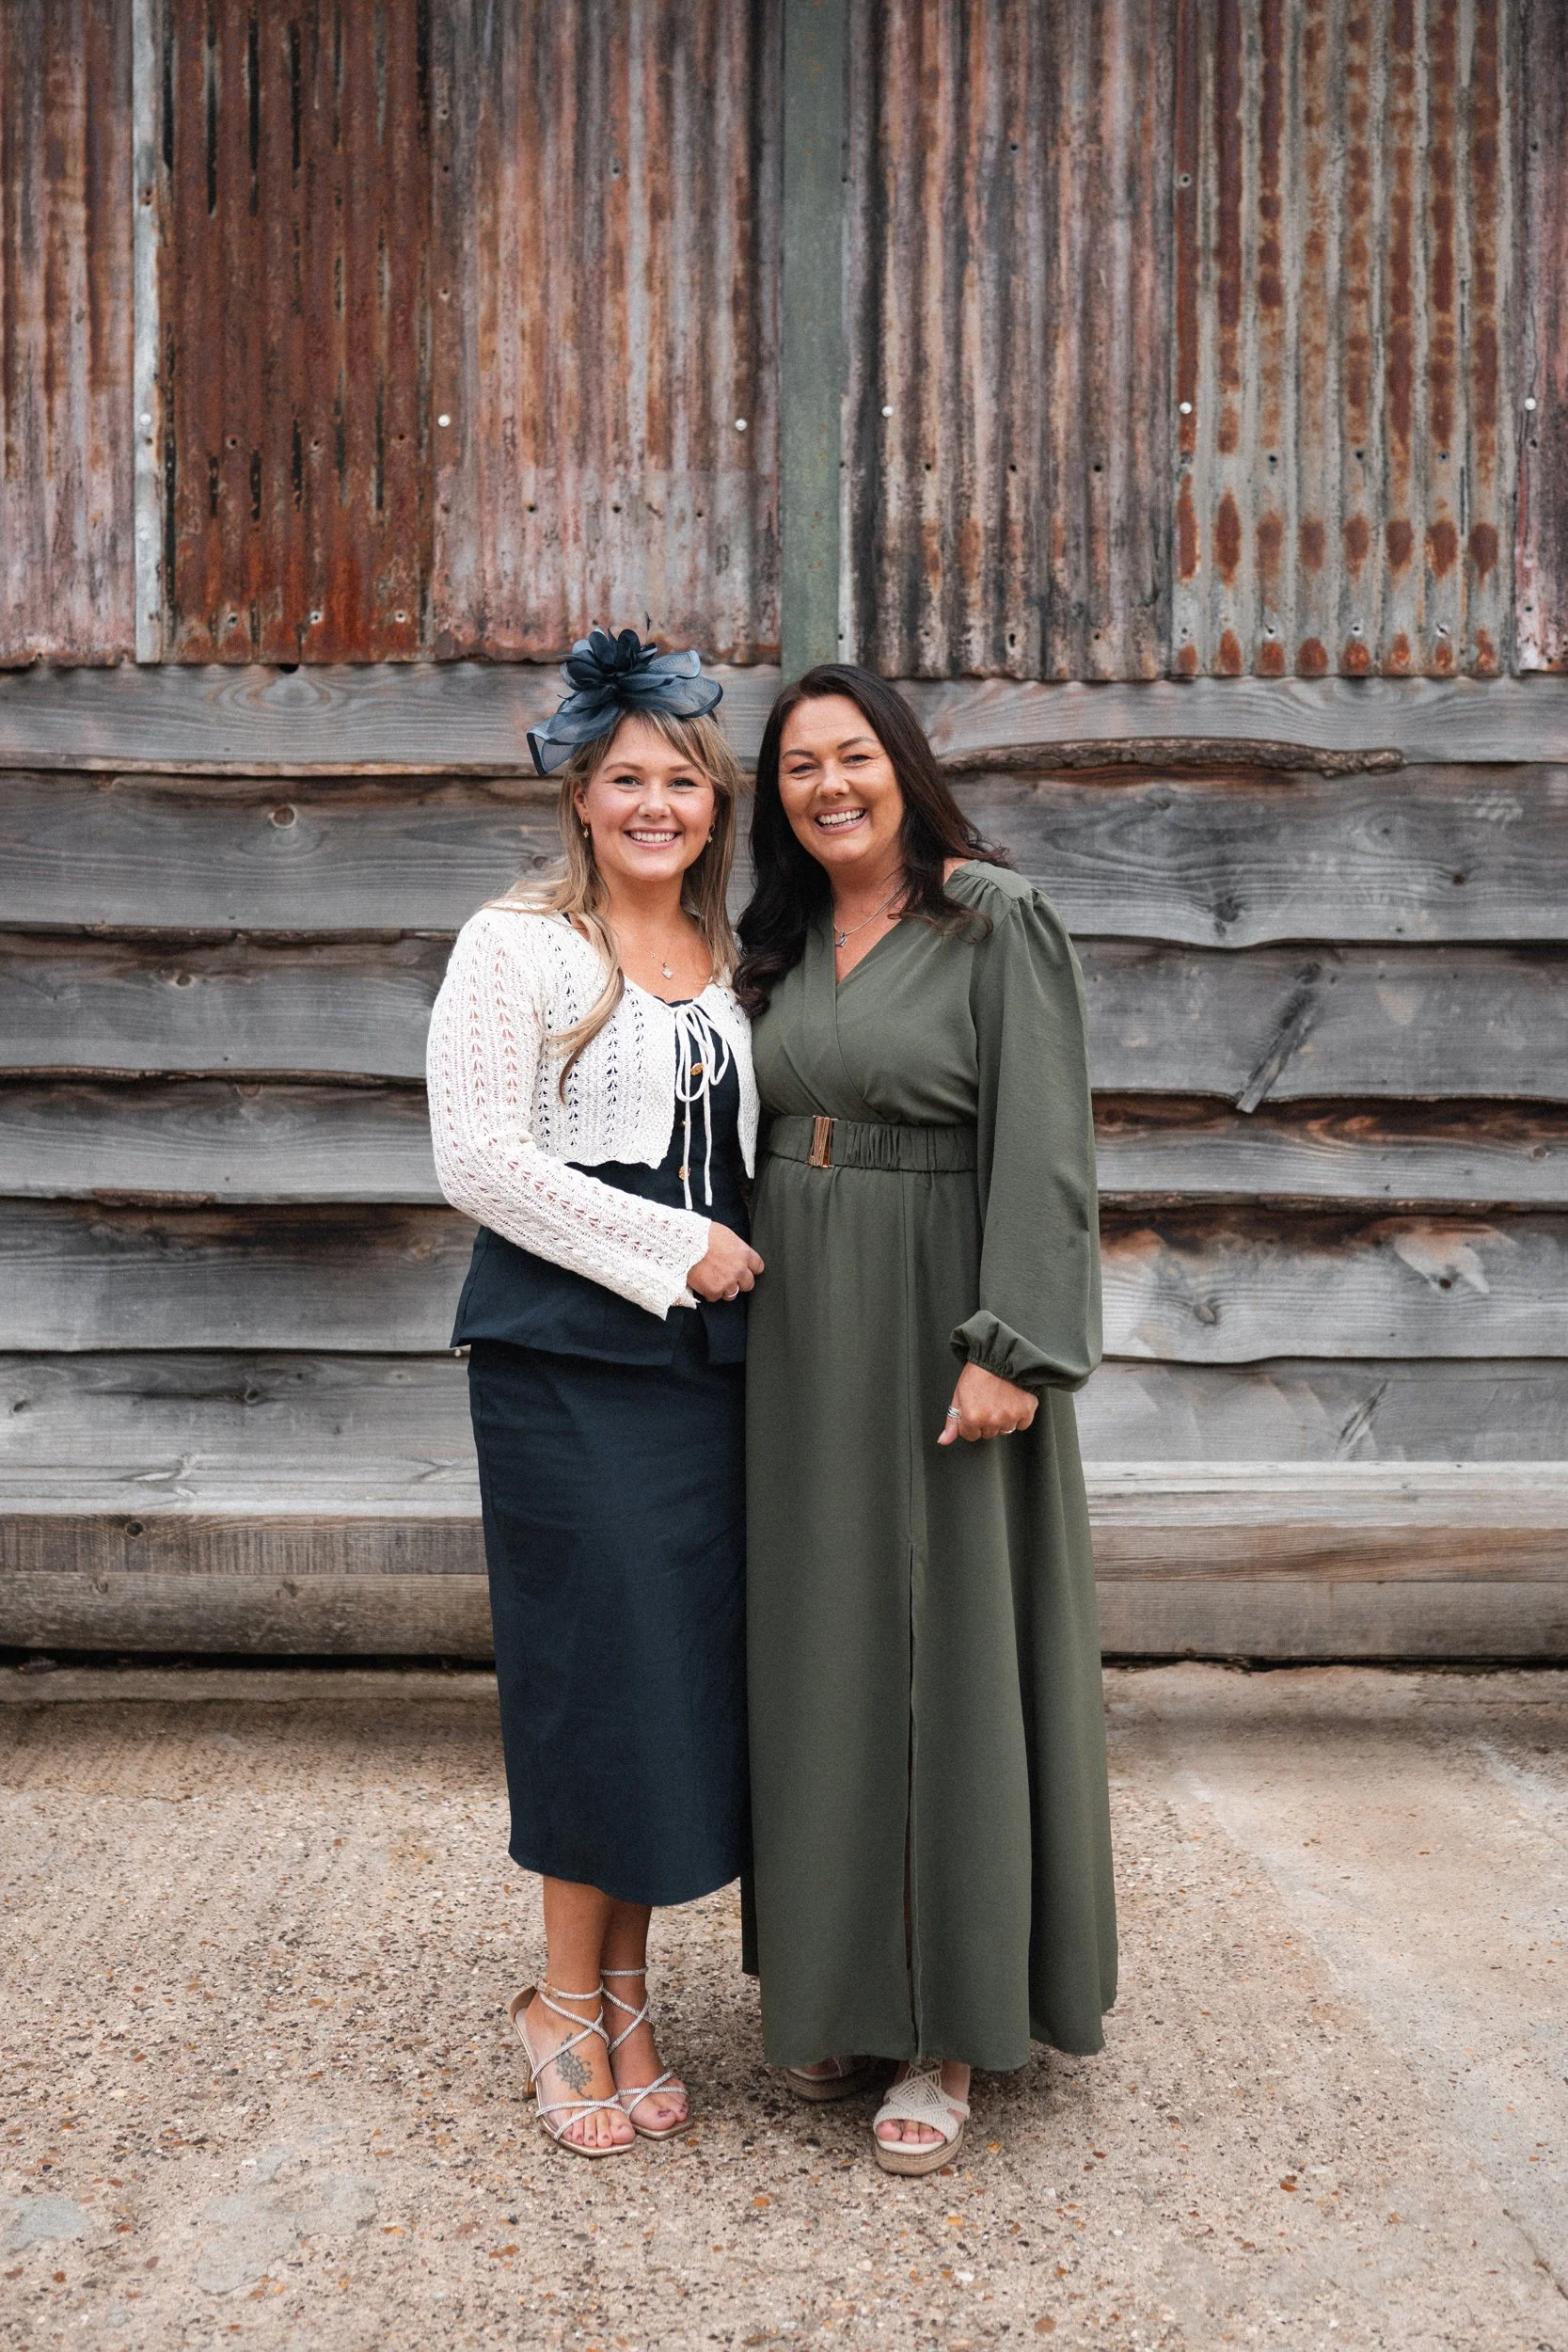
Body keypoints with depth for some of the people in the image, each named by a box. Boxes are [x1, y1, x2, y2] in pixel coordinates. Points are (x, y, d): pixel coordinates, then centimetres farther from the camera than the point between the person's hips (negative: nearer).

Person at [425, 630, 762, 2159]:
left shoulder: (728, 962, 16)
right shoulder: (516, 946, -3)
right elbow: (478, 1159, -11)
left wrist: (749, 1257, 6)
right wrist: (673, 1248, -12)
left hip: (705, 1353, 6)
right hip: (564, 1354, -6)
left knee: (687, 1665, 7)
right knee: (598, 1660, -3)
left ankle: (623, 1988, 21)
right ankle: (568, 1996, 15)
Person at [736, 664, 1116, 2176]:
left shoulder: (995, 921, -8)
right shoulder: (779, 944, 11)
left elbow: (1041, 1141, -14)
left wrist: (1008, 1347, -21)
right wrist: (750, 1319, 8)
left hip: (936, 1330, -6)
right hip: (802, 1341, 6)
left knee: (947, 1655, 1)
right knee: (819, 1649, 11)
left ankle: (948, 2024, 14)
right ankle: (839, 1984, 26)